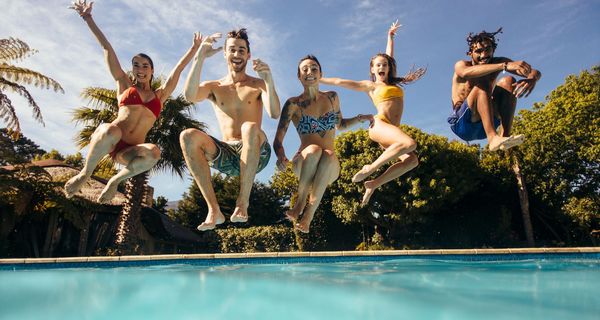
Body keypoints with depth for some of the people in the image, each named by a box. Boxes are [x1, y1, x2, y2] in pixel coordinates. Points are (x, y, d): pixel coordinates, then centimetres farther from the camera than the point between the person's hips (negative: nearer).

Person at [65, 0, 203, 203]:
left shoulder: (160, 95, 20)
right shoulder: (124, 85, 16)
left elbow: (179, 69, 20)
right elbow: (107, 49, 13)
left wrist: (195, 48, 20)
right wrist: (88, 18, 14)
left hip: (128, 150, 1)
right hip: (106, 139, -1)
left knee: (153, 152, -35)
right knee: (111, 131, -39)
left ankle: (116, 179, -10)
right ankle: (85, 173, -13)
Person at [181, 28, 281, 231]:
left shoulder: (258, 85, 12)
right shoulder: (213, 87, 16)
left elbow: (275, 114, -9)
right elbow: (190, 96, -8)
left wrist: (269, 80, -24)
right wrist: (199, 57, -13)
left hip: (255, 155, -2)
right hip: (226, 156, 2)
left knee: (250, 127, -35)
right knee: (188, 136, -25)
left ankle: (243, 203, -27)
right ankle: (213, 210, -26)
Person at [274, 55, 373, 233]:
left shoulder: (332, 97, 10)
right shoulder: (293, 104, -1)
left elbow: (340, 125, 26)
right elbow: (278, 140, -7)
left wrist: (360, 118, 7)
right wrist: (281, 156, -29)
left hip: (330, 167, 2)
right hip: (302, 164, -2)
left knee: (329, 155, -36)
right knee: (314, 150, -38)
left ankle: (309, 215, -30)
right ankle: (300, 203, -21)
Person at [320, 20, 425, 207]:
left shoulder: (393, 83, 26)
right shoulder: (370, 86, 14)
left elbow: (389, 57, 38)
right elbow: (341, 82, 14)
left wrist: (390, 36, 47)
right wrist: (318, 80, 15)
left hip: (392, 130, 6)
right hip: (379, 125, -6)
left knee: (411, 160, -18)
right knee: (410, 143, -32)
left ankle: (374, 184, -13)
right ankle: (370, 168, -24)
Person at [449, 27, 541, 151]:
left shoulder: (498, 62, 5)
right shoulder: (461, 65, -7)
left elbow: (536, 72, -5)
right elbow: (466, 73, -35)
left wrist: (532, 79, -31)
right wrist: (505, 66, -44)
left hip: (485, 125, 4)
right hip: (462, 123, -4)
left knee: (508, 81, -13)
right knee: (481, 86, -27)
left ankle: (504, 136, -25)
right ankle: (493, 138, -42)